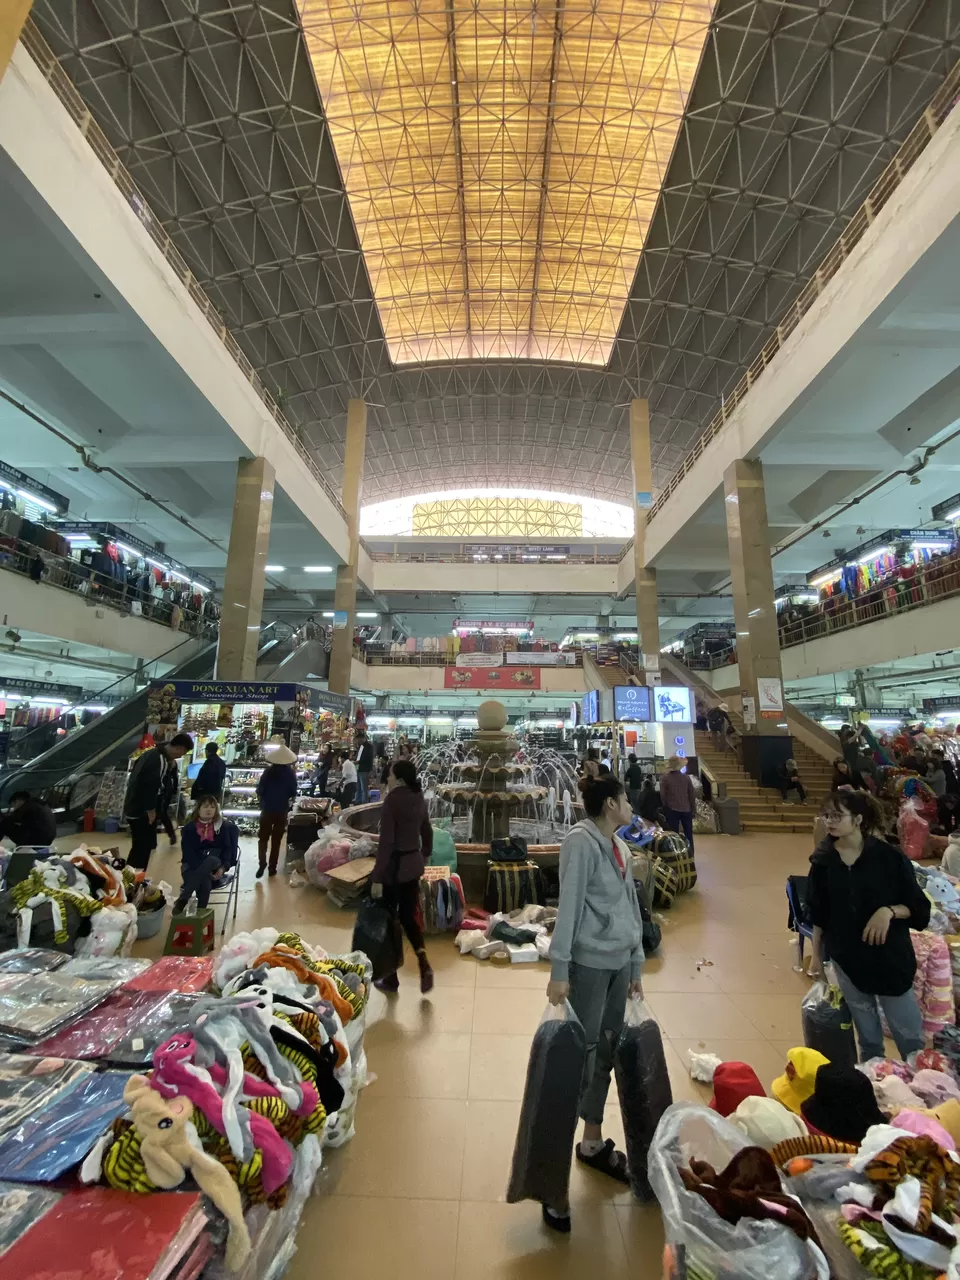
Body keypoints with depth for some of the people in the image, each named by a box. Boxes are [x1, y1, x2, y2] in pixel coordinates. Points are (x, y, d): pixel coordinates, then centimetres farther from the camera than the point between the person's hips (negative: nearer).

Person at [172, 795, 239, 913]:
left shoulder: (222, 826, 6)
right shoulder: (189, 828, 2)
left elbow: (227, 848, 2)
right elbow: (188, 852, -8)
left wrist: (223, 867, -19)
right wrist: (204, 871, -23)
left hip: (214, 864, 1)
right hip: (193, 865, -1)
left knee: (212, 860, -39)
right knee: (204, 882, -38)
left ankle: (182, 899, -39)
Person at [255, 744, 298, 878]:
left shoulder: (268, 771, -11)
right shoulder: (291, 773, -10)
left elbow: (259, 792, -7)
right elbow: (293, 795, -3)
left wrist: (262, 803, 10)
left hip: (267, 809, -1)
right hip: (282, 810, 1)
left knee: (263, 838, 13)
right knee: (276, 840, 12)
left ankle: (262, 864, -2)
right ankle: (272, 868, 16)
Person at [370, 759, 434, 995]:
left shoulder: (393, 801, -20)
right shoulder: (419, 798, 2)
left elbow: (386, 842, -22)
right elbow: (427, 831, 15)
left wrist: (377, 878, -17)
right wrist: (426, 855, 31)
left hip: (394, 866, -6)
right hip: (413, 864, 7)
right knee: (409, 915, 19)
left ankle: (391, 979, 23)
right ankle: (423, 963, 4)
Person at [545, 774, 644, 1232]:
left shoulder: (617, 847, 11)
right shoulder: (581, 841, -15)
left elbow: (630, 906, 15)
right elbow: (568, 904, -19)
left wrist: (636, 965, 17)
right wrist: (559, 969, -19)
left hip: (618, 963, 8)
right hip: (588, 964, -8)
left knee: (606, 1055, 19)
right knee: (579, 1059, 1)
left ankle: (593, 1144, 39)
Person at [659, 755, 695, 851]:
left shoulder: (664, 778, -8)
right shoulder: (686, 777, -1)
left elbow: (662, 795, -7)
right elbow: (692, 795, 4)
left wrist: (665, 808, 6)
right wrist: (693, 809, 14)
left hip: (672, 810, -2)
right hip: (686, 810, 2)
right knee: (688, 836, 13)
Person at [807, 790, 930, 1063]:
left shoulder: (888, 857, -14)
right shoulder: (823, 860, -7)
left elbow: (919, 907, -7)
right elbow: (818, 915, 2)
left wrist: (889, 911, -25)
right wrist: (817, 954, 6)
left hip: (889, 957, -2)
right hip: (846, 958, 2)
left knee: (909, 1034, 11)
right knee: (867, 1034, 19)